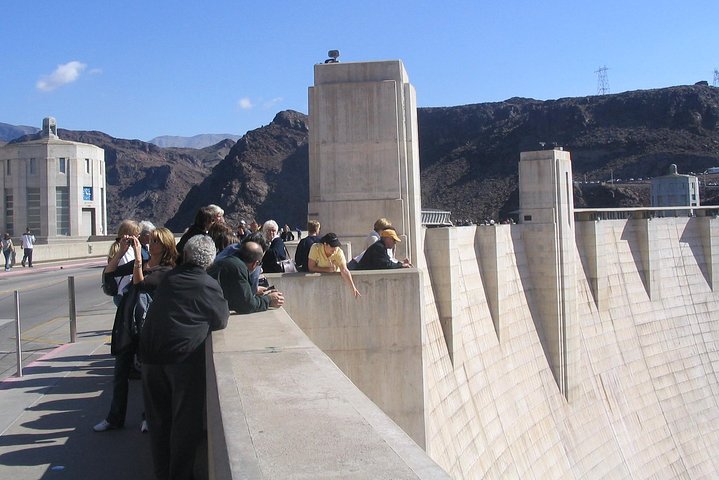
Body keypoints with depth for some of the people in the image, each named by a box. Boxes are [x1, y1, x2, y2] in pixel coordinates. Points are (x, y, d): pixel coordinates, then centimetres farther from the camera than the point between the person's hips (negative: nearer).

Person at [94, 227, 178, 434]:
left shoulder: (167, 271, -8)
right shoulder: (140, 263, 10)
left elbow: (140, 283, -20)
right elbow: (109, 273, 8)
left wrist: (137, 256, -21)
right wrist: (121, 251, -1)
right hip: (126, 322, 6)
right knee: (120, 372, 12)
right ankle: (115, 418, 23)